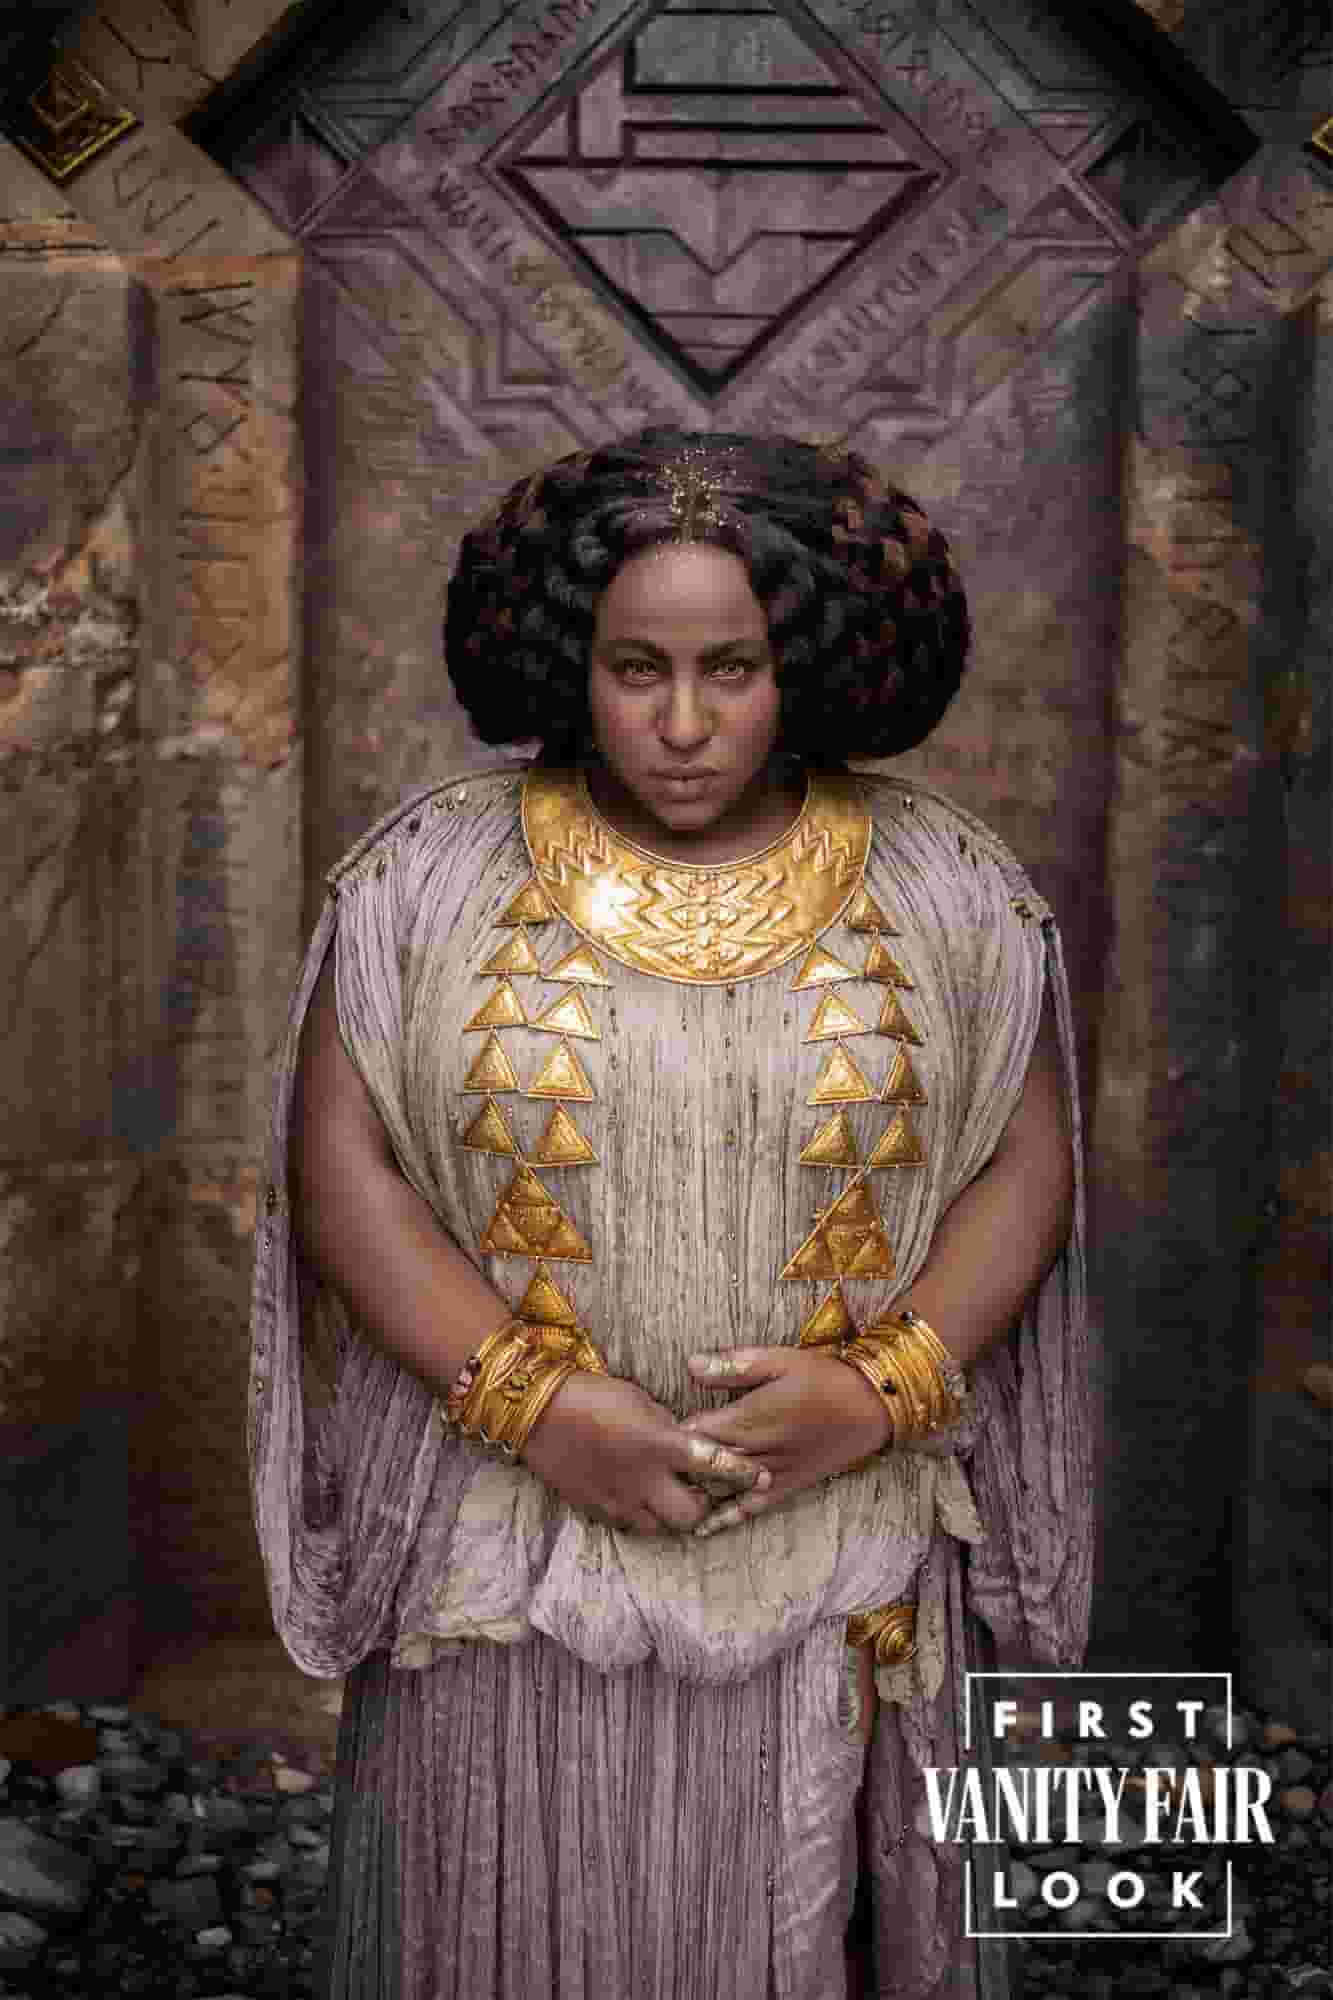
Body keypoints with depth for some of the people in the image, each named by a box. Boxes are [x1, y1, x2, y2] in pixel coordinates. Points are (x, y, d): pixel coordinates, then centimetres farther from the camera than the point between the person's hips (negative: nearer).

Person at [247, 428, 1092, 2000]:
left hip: (842, 1561, 1)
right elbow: (340, 1162, -5)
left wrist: (879, 1391, -14)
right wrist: (535, 1407, -15)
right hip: (511, 1551, 0)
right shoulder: (428, 874, -3)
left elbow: (1027, 1165, 0)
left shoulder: (944, 887, -2)